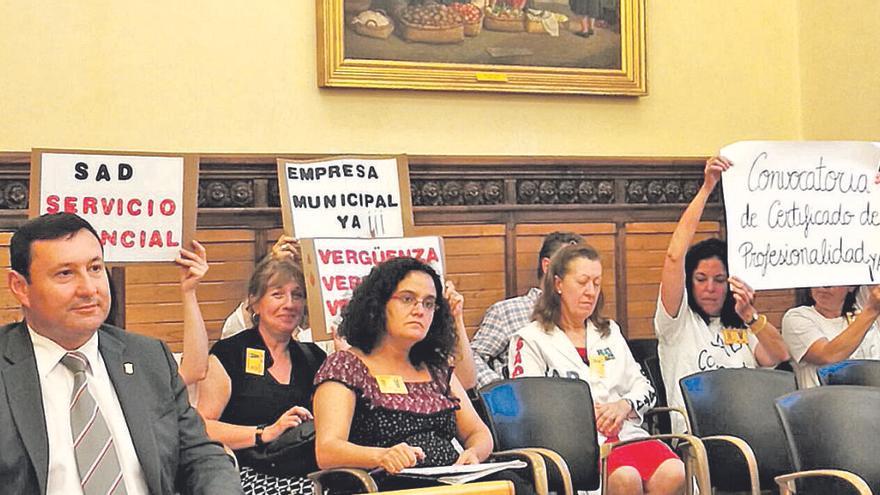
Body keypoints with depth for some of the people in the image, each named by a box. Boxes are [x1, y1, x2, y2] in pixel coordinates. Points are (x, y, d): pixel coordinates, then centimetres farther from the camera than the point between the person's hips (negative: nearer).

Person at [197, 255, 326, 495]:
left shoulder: (314, 358, 18)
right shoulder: (228, 354, 3)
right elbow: (200, 427, -7)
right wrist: (265, 433, -12)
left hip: (307, 476, 4)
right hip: (248, 474, -4)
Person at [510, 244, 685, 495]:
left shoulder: (610, 332, 27)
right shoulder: (530, 340, 9)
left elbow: (645, 388, 22)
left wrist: (624, 405, -1)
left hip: (624, 432, 5)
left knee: (673, 474, -28)